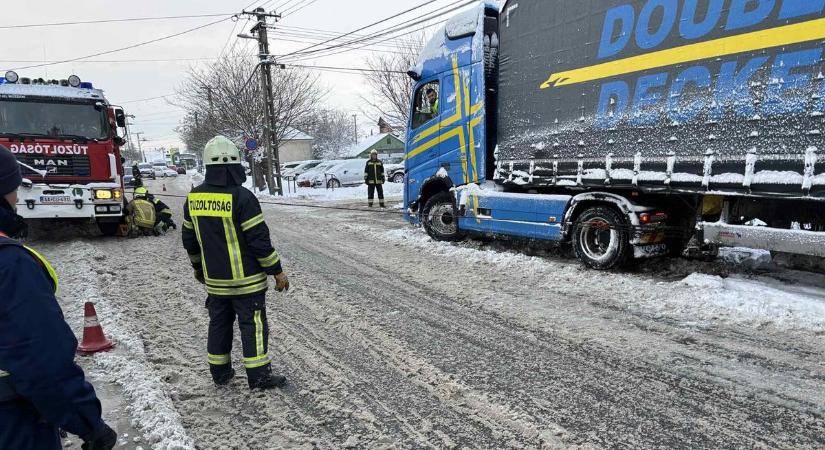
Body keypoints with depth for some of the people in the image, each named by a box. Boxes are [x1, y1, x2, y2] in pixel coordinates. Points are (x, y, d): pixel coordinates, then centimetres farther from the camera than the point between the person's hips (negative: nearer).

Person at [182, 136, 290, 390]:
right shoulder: (241, 197, -20)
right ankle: (258, 376, 11)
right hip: (245, 279, -6)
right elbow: (260, 240, -20)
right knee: (253, 325, 3)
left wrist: (198, 267, 26)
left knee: (219, 323, 18)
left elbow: (189, 239, 12)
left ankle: (220, 372, 30)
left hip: (214, 280, 7)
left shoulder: (194, 197, 2)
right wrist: (277, 271, -10)